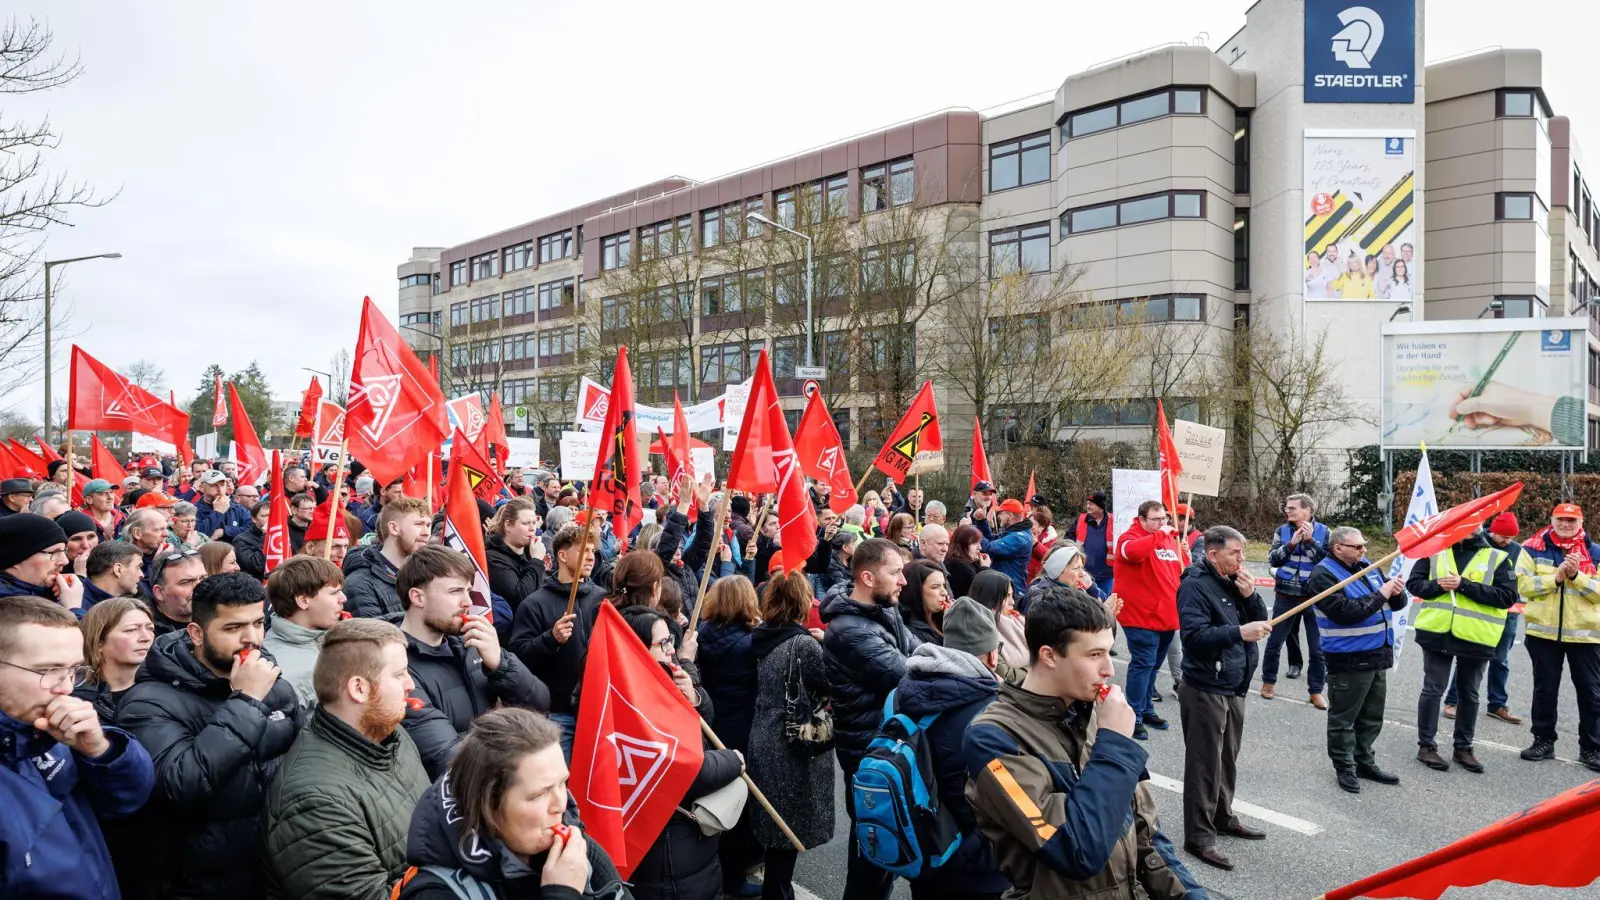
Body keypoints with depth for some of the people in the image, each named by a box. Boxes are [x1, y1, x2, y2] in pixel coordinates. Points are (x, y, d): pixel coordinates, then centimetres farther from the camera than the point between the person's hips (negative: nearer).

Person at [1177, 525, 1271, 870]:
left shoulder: (1235, 582, 10)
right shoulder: (1195, 585, -16)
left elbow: (1260, 622, 8)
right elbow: (1195, 634, -25)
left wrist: (1250, 596, -8)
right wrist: (1239, 632, -32)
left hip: (1234, 687, 8)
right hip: (1205, 689, -8)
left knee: (1227, 759, 20)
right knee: (1204, 764, -3)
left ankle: (1223, 817, 36)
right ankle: (1199, 836, 5)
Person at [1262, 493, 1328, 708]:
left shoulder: (1323, 531, -2)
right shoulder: (1282, 530, 1)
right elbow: (1272, 559, -7)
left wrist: (1310, 540, -19)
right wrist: (1292, 543, -18)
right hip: (1285, 596, 1)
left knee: (1317, 647, 6)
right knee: (1274, 642, 9)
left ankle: (1316, 691, 18)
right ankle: (1268, 682, 26)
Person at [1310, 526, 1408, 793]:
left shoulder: (1366, 566, 9)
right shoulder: (1323, 575, -15)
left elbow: (1397, 604, 13)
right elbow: (1345, 612, -26)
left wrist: (1396, 592, -10)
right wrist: (1380, 595, -21)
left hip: (1377, 654, 8)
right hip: (1349, 659, -8)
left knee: (1372, 716, 19)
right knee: (1343, 718, 5)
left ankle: (1364, 761, 32)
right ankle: (1344, 768, 17)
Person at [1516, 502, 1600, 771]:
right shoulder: (1533, 549, -1)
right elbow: (1523, 585, -8)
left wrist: (1576, 576, -20)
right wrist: (1556, 577, -19)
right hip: (1543, 632, 0)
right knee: (1545, 689, 9)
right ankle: (1543, 741, 20)